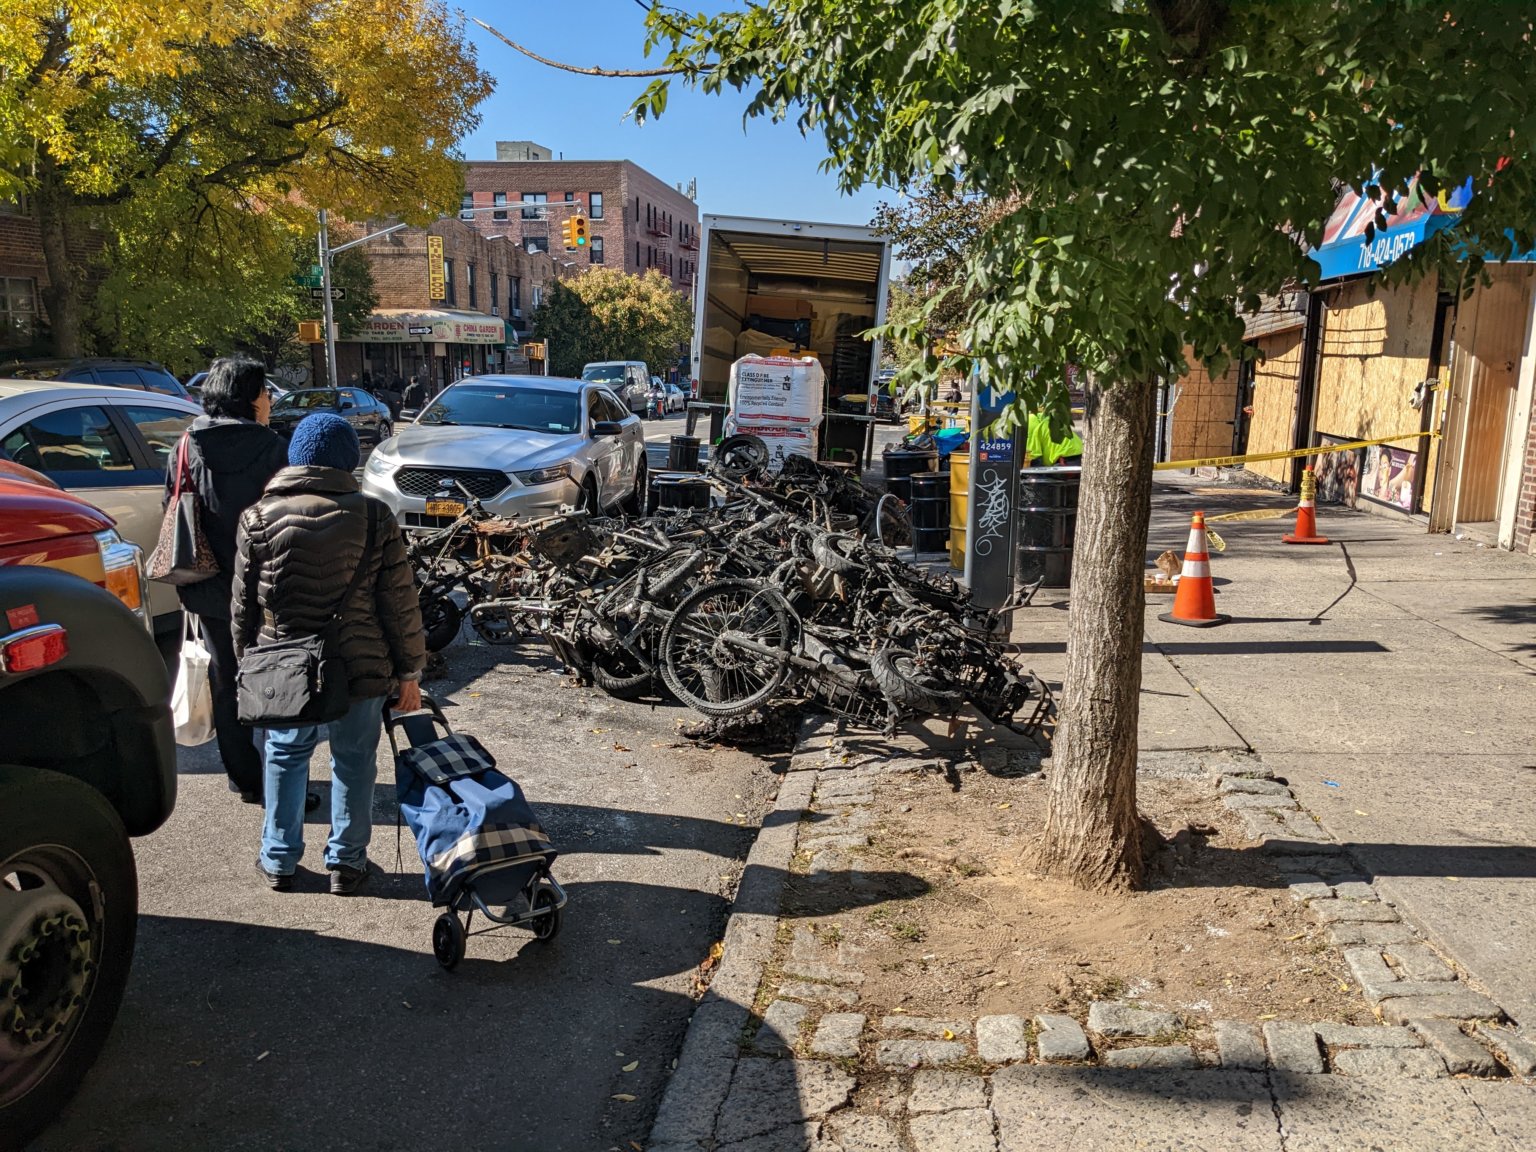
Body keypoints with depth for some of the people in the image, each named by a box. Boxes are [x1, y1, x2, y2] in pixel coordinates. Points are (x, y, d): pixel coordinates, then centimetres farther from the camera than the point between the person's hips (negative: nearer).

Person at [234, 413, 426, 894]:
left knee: (285, 756, 19)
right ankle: (346, 862, 21)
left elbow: (244, 605, 4)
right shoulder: (373, 517, -6)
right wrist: (409, 672, 3)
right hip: (360, 669, -1)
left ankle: (279, 859, 28)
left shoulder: (260, 519, -2)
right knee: (353, 762, 13)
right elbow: (400, 603, -5)